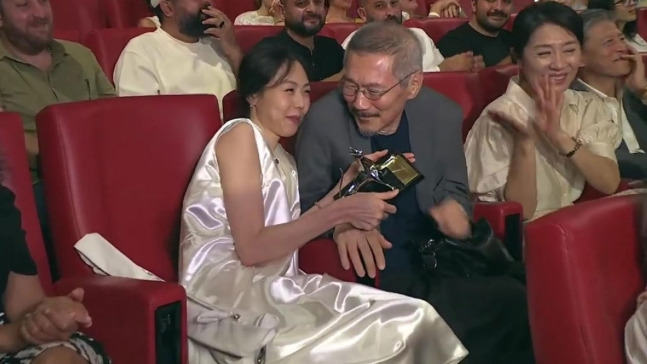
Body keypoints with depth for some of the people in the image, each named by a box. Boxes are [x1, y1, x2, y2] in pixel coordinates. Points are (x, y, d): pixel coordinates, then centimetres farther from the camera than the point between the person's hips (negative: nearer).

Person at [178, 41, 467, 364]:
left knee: (407, 320, -11)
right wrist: (341, 211, -16)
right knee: (400, 327, -16)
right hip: (224, 294, -8)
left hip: (267, 288, 8)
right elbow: (251, 248, -16)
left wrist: (348, 183, 7)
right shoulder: (239, 134, -6)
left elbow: (290, 231, 5)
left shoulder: (281, 159, 20)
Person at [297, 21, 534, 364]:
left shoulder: (443, 115, 2)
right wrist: (340, 221, -22)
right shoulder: (323, 119, -8)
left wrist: (453, 207, -10)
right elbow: (306, 200, 0)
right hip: (371, 273, -4)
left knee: (514, 302, -22)